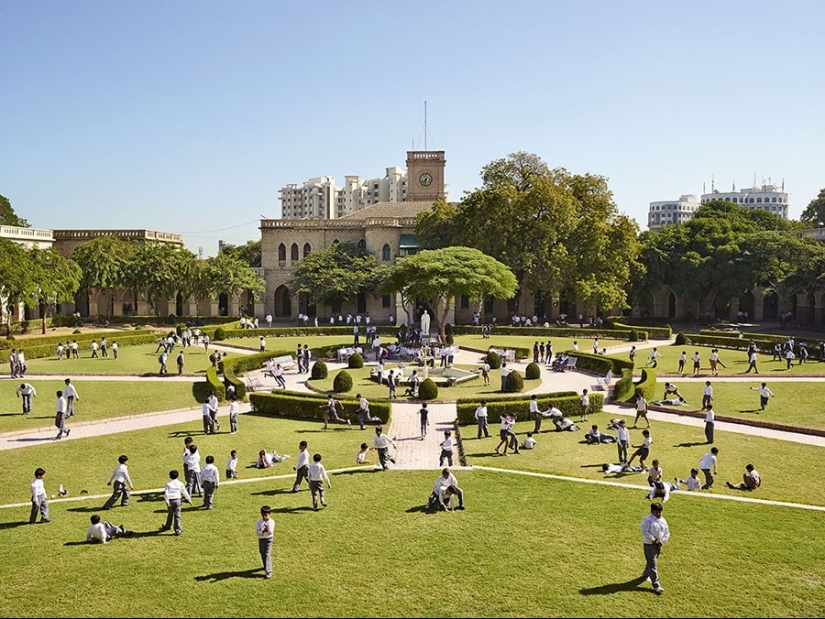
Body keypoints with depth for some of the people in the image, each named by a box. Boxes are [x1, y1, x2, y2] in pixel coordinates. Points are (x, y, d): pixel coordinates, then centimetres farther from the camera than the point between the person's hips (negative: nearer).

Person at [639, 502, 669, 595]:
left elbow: (667, 533, 9)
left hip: (658, 545, 7)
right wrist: (653, 539, -18)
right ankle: (656, 585, -7)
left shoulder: (663, 520, 6)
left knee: (651, 562, 21)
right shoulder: (648, 519, -14)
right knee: (653, 565, -7)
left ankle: (645, 575, 46)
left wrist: (661, 542, -4)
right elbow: (644, 530, -20)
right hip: (649, 545, -7)